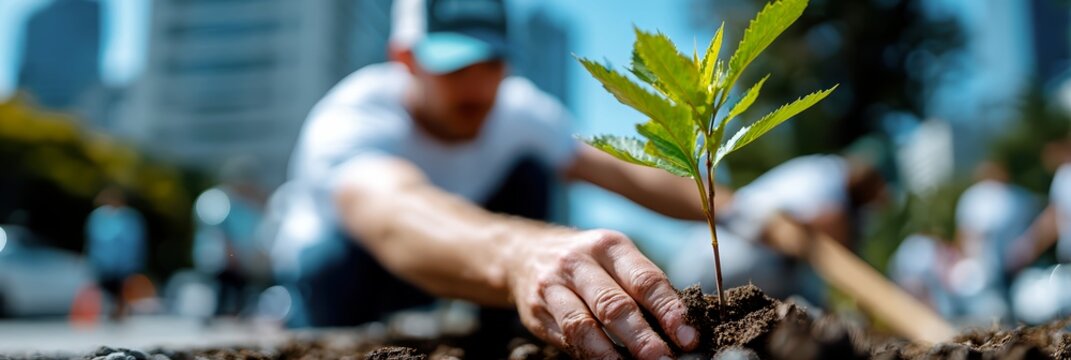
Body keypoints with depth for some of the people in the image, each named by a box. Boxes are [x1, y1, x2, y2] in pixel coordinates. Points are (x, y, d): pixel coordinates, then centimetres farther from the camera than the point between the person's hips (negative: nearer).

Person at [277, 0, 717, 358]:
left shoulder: (520, 110, -17)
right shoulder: (349, 121, -35)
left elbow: (628, 174, -20)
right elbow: (394, 211, -58)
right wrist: (516, 255, -78)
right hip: (339, 267, -4)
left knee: (530, 168, -17)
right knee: (338, 250, -37)